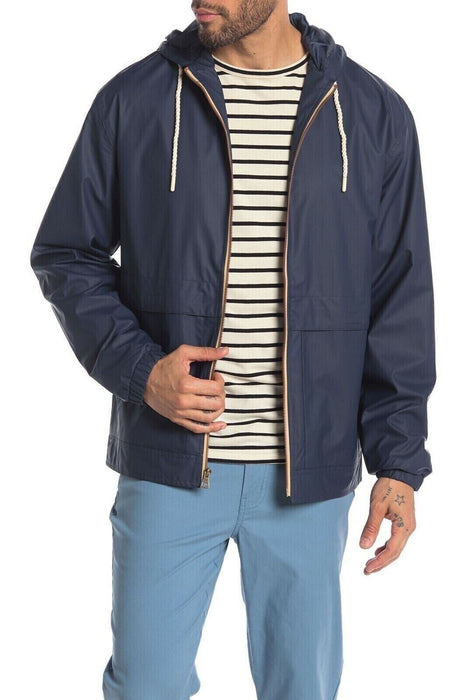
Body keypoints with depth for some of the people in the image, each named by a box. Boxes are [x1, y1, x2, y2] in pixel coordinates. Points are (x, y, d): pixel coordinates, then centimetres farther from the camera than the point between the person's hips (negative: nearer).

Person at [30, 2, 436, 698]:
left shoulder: (376, 113, 0)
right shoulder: (134, 98, -2)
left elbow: (400, 295, 3)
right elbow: (66, 256, 5)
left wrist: (399, 462, -3)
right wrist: (139, 370, -11)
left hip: (310, 474, 1)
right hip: (169, 465, 0)